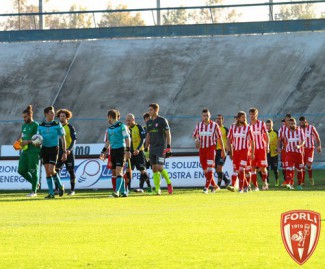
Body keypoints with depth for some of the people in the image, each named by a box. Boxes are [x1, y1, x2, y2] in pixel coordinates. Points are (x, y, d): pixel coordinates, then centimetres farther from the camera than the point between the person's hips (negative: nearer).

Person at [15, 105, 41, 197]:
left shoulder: (35, 125, -7)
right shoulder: (24, 126, 16)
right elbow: (21, 136, 26)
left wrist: (28, 141, -20)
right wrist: (18, 142, 5)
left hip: (33, 151, -8)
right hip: (25, 151, 8)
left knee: (33, 171, -5)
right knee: (21, 170, 4)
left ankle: (34, 191, 2)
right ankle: (35, 184, 21)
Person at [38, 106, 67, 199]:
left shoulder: (57, 124, -3)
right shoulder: (41, 126, 6)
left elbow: (63, 139, 0)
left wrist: (64, 152, -4)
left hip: (54, 149, -3)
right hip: (44, 149, 3)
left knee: (51, 170, -14)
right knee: (47, 172, 1)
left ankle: (60, 186, 11)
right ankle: (51, 193, 5)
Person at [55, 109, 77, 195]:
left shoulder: (70, 127, -2)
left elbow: (74, 140, -9)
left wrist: (69, 149, -23)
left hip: (68, 152, -4)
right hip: (59, 152, 4)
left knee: (71, 171, 0)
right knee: (56, 170, -6)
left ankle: (72, 190, 7)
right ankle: (56, 189, -3)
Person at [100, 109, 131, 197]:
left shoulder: (121, 126, -6)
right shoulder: (109, 128, 15)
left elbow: (127, 138, -9)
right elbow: (108, 141, 21)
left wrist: (127, 150, -15)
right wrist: (103, 152, 15)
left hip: (120, 150, -8)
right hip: (113, 151, 8)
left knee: (118, 172, -15)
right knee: (114, 173, 6)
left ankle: (117, 191, -23)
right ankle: (123, 191, 12)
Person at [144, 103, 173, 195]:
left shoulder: (162, 120, -4)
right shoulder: (149, 122, 14)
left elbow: (168, 134, -5)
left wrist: (168, 147, -12)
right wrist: (145, 149, 16)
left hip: (161, 148, -6)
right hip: (152, 148, 6)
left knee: (159, 168, -16)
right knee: (154, 169, 3)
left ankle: (169, 183, 5)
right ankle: (157, 189, 5)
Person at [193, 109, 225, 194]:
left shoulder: (214, 125, -2)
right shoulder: (199, 125, 6)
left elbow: (219, 138, 3)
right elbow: (194, 135, 16)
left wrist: (223, 150, 5)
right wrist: (196, 140, -9)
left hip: (211, 148, -4)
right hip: (202, 148, 4)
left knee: (210, 169, -16)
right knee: (205, 170, 7)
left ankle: (206, 187, -19)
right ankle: (215, 186, 22)